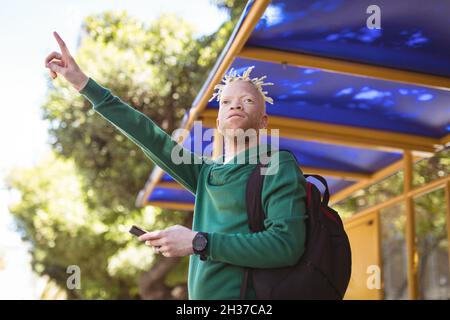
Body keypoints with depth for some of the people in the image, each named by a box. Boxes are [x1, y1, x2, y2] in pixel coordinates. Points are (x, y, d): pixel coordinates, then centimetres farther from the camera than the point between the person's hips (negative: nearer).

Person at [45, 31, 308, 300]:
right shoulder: (207, 174, 18)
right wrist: (82, 81, 15)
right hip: (203, 294, 6)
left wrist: (198, 242, -13)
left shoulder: (279, 167, -1)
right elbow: (151, 137, 16)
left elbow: (287, 245, -14)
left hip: (242, 293, -6)